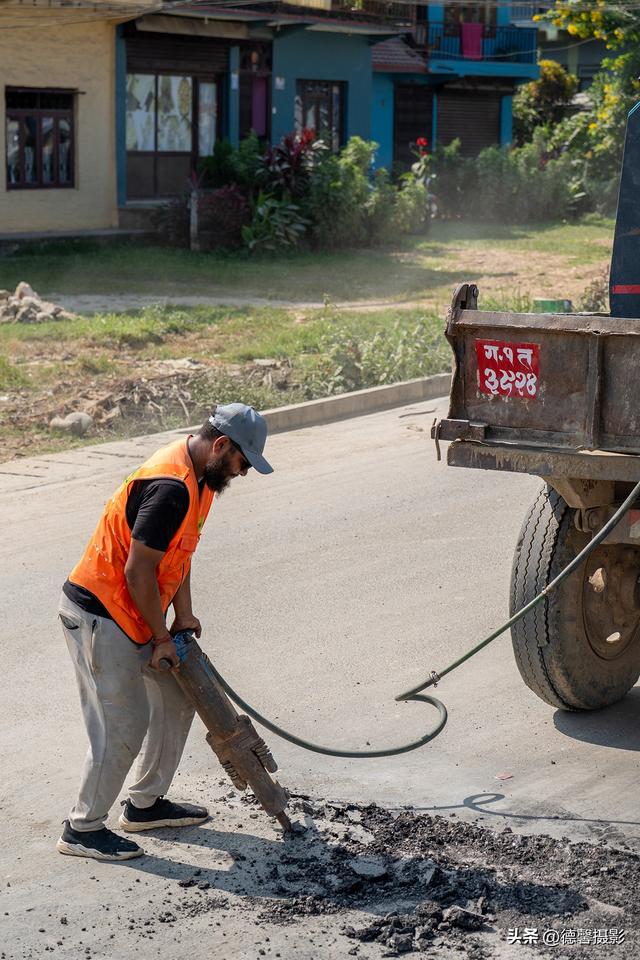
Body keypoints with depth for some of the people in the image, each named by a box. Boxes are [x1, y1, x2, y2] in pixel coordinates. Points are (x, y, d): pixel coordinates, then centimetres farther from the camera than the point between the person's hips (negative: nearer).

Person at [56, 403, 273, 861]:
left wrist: (183, 615, 14)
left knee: (176, 696, 16)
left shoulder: (199, 471, 5)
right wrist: (161, 637, -13)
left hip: (128, 613, 10)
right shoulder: (171, 488, -27)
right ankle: (83, 828, 9)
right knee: (124, 724, -6)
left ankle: (146, 804, 28)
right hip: (99, 614, -10)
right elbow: (138, 573, -25)